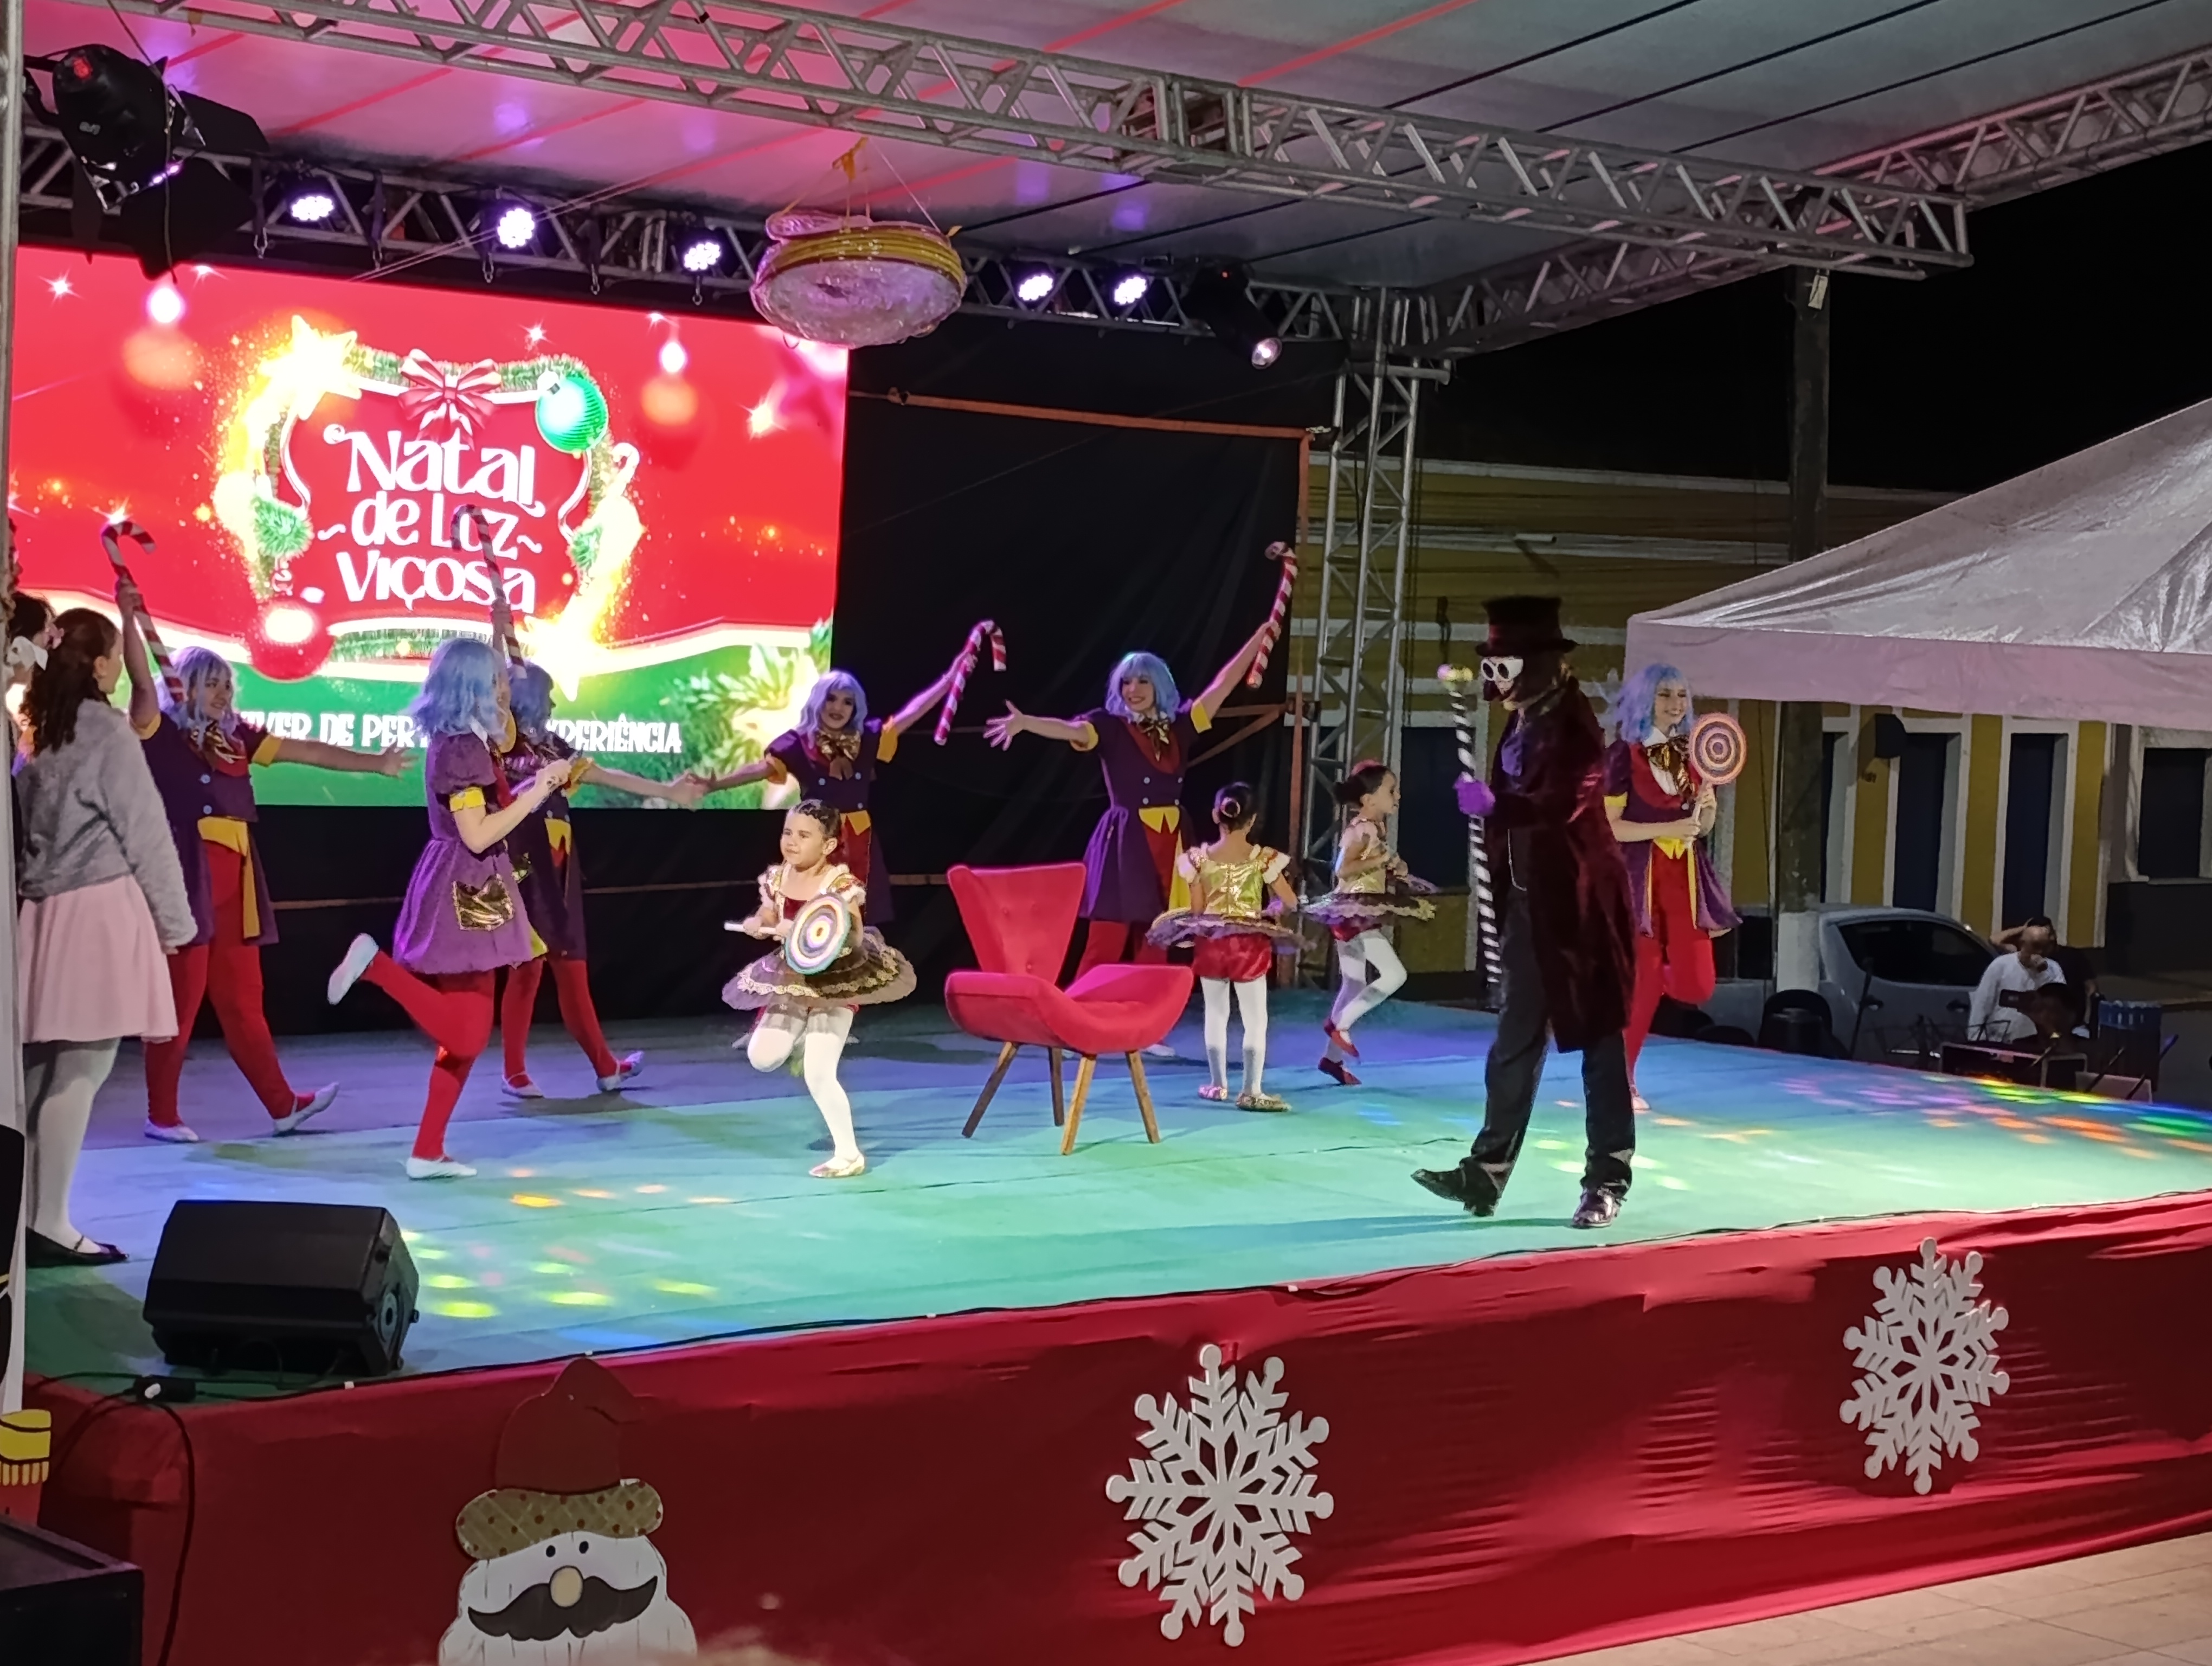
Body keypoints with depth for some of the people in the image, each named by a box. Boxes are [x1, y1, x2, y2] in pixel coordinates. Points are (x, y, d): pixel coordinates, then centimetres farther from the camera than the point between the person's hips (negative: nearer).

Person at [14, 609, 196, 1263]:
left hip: (46, 909, 7)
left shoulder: (41, 732, 12)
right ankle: (48, 1224, -8)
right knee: (80, 1067, -6)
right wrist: (175, 919, 1)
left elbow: (33, 823, 11)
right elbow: (144, 833, -7)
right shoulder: (106, 730, -8)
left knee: (44, 1066, 8)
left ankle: (30, 1214, 10)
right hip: (99, 910, -7)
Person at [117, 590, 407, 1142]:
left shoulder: (235, 736, 15)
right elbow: (143, 684, -18)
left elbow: (306, 752, 18)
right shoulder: (161, 732, -2)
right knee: (180, 999, -4)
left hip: (234, 881, 6)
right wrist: (129, 618, -29)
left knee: (242, 998, 11)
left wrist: (372, 763, 18)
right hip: (184, 879, -6)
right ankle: (161, 1115, 5)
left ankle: (282, 1105, 13)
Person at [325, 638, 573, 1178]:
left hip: (468, 895, 10)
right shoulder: (461, 749, -16)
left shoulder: (462, 743, 13)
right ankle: (376, 963, -9)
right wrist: (535, 793, -14)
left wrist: (536, 784, 14)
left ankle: (428, 1153, 12)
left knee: (468, 1034, 10)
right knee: (463, 1034, -9)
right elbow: (478, 835, -20)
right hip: (464, 896, -10)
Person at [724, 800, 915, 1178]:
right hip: (792, 982, 6)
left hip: (834, 983, -6)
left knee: (818, 1076, -8)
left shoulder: (840, 884, -21)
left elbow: (853, 939, -27)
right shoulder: (777, 879, -2)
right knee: (761, 1059, -1)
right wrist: (756, 924, -12)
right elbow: (767, 919, 12)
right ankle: (800, 1040, 32)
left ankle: (849, 1155, 7)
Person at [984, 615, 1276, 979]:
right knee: (1106, 945, -9)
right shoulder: (1110, 726, -3)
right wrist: (1026, 723, -40)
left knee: (1156, 949, 8)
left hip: (1170, 844, 5)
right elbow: (1070, 729, -21)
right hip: (1125, 844, -5)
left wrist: (1258, 639, 16)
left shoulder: (1179, 726, 10)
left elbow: (1221, 686, 14)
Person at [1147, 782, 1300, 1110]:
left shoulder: (1199, 858, -5)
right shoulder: (1264, 859, -8)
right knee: (1255, 1019, 4)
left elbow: (1197, 910, -2)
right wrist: (1271, 909, 18)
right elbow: (1290, 901, -3)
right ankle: (1251, 1090, 2)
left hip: (1210, 943, 2)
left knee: (1216, 1014, 15)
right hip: (1249, 945, -2)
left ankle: (1218, 1084, 23)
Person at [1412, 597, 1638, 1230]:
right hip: (1528, 902, 9)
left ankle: (1607, 1181, 6)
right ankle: (1486, 1173, 14)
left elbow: (1563, 804, -28)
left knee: (1599, 1040, 0)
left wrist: (1492, 803, -35)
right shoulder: (1521, 724, 11)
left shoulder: (1573, 724, -14)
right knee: (1515, 1042, 10)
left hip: (1579, 902, -9)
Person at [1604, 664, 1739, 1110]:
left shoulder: (1693, 753, 9)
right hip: (1638, 877, -5)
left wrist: (1708, 805, -6)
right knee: (1642, 984, -6)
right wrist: (1668, 827, -18)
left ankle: (1646, 967, 31)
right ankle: (1623, 1081, 9)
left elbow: (1704, 827, 16)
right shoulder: (1622, 755, -7)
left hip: (1686, 876, 5)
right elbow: (1608, 826, -11)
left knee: (1696, 986, -2)